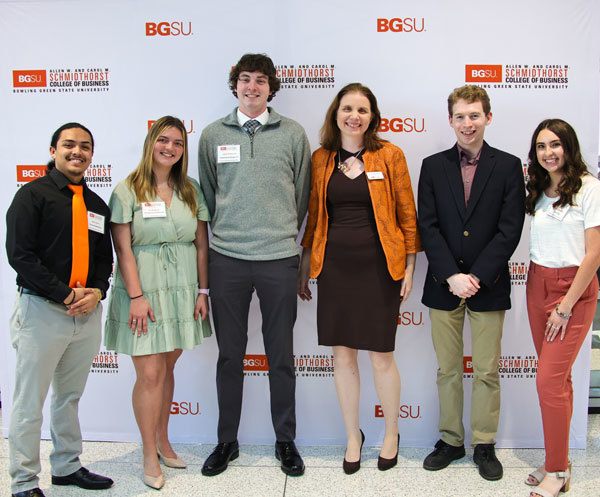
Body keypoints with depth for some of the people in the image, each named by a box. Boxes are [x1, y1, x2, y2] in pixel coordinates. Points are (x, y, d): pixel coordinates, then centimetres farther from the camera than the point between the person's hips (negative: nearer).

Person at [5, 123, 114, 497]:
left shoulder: (97, 205, 13)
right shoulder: (32, 194, -4)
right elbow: (19, 254, -12)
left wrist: (97, 292, -5)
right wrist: (65, 295, -15)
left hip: (88, 312, 5)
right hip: (42, 310, -5)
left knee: (70, 397, 17)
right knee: (30, 402, 3)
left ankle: (68, 467, 31)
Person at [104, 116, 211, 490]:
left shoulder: (191, 189, 8)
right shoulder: (127, 191, -4)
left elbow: (202, 244, 8)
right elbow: (124, 249, -8)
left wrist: (202, 291, 3)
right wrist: (136, 297, -13)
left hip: (182, 291, 4)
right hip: (143, 291, -3)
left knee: (167, 368, 12)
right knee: (150, 374, -2)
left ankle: (163, 441, 29)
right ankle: (150, 456, 14)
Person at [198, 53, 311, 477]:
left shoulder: (293, 133, 2)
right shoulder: (213, 134, 6)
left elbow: (302, 194, 7)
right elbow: (208, 194, 12)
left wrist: (284, 233, 10)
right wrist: (225, 232, 12)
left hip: (279, 258, -1)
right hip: (226, 258, 1)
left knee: (281, 355, 9)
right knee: (230, 354, 11)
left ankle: (286, 441, 25)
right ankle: (227, 440, 27)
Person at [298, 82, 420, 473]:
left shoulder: (390, 155, -1)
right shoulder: (321, 159, 6)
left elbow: (407, 213, 1)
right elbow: (313, 216, 10)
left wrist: (410, 267, -2)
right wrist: (304, 269, 10)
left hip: (378, 266, -2)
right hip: (335, 266, 3)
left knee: (381, 355, 5)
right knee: (343, 354, 10)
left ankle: (391, 434, 28)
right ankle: (353, 435, 29)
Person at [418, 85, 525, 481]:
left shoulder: (508, 166, 1)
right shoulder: (433, 166, 5)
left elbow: (510, 230, -6)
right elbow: (428, 226, -2)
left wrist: (476, 277, -14)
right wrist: (452, 276, -12)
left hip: (488, 285, -1)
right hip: (443, 284, 2)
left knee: (487, 371, 7)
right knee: (448, 370, 11)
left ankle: (484, 445, 23)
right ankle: (451, 440, 25)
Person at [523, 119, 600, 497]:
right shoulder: (539, 190, 10)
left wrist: (566, 306, -13)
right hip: (538, 284, 6)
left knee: (548, 380, -8)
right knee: (557, 377, 12)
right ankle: (559, 463, 22)